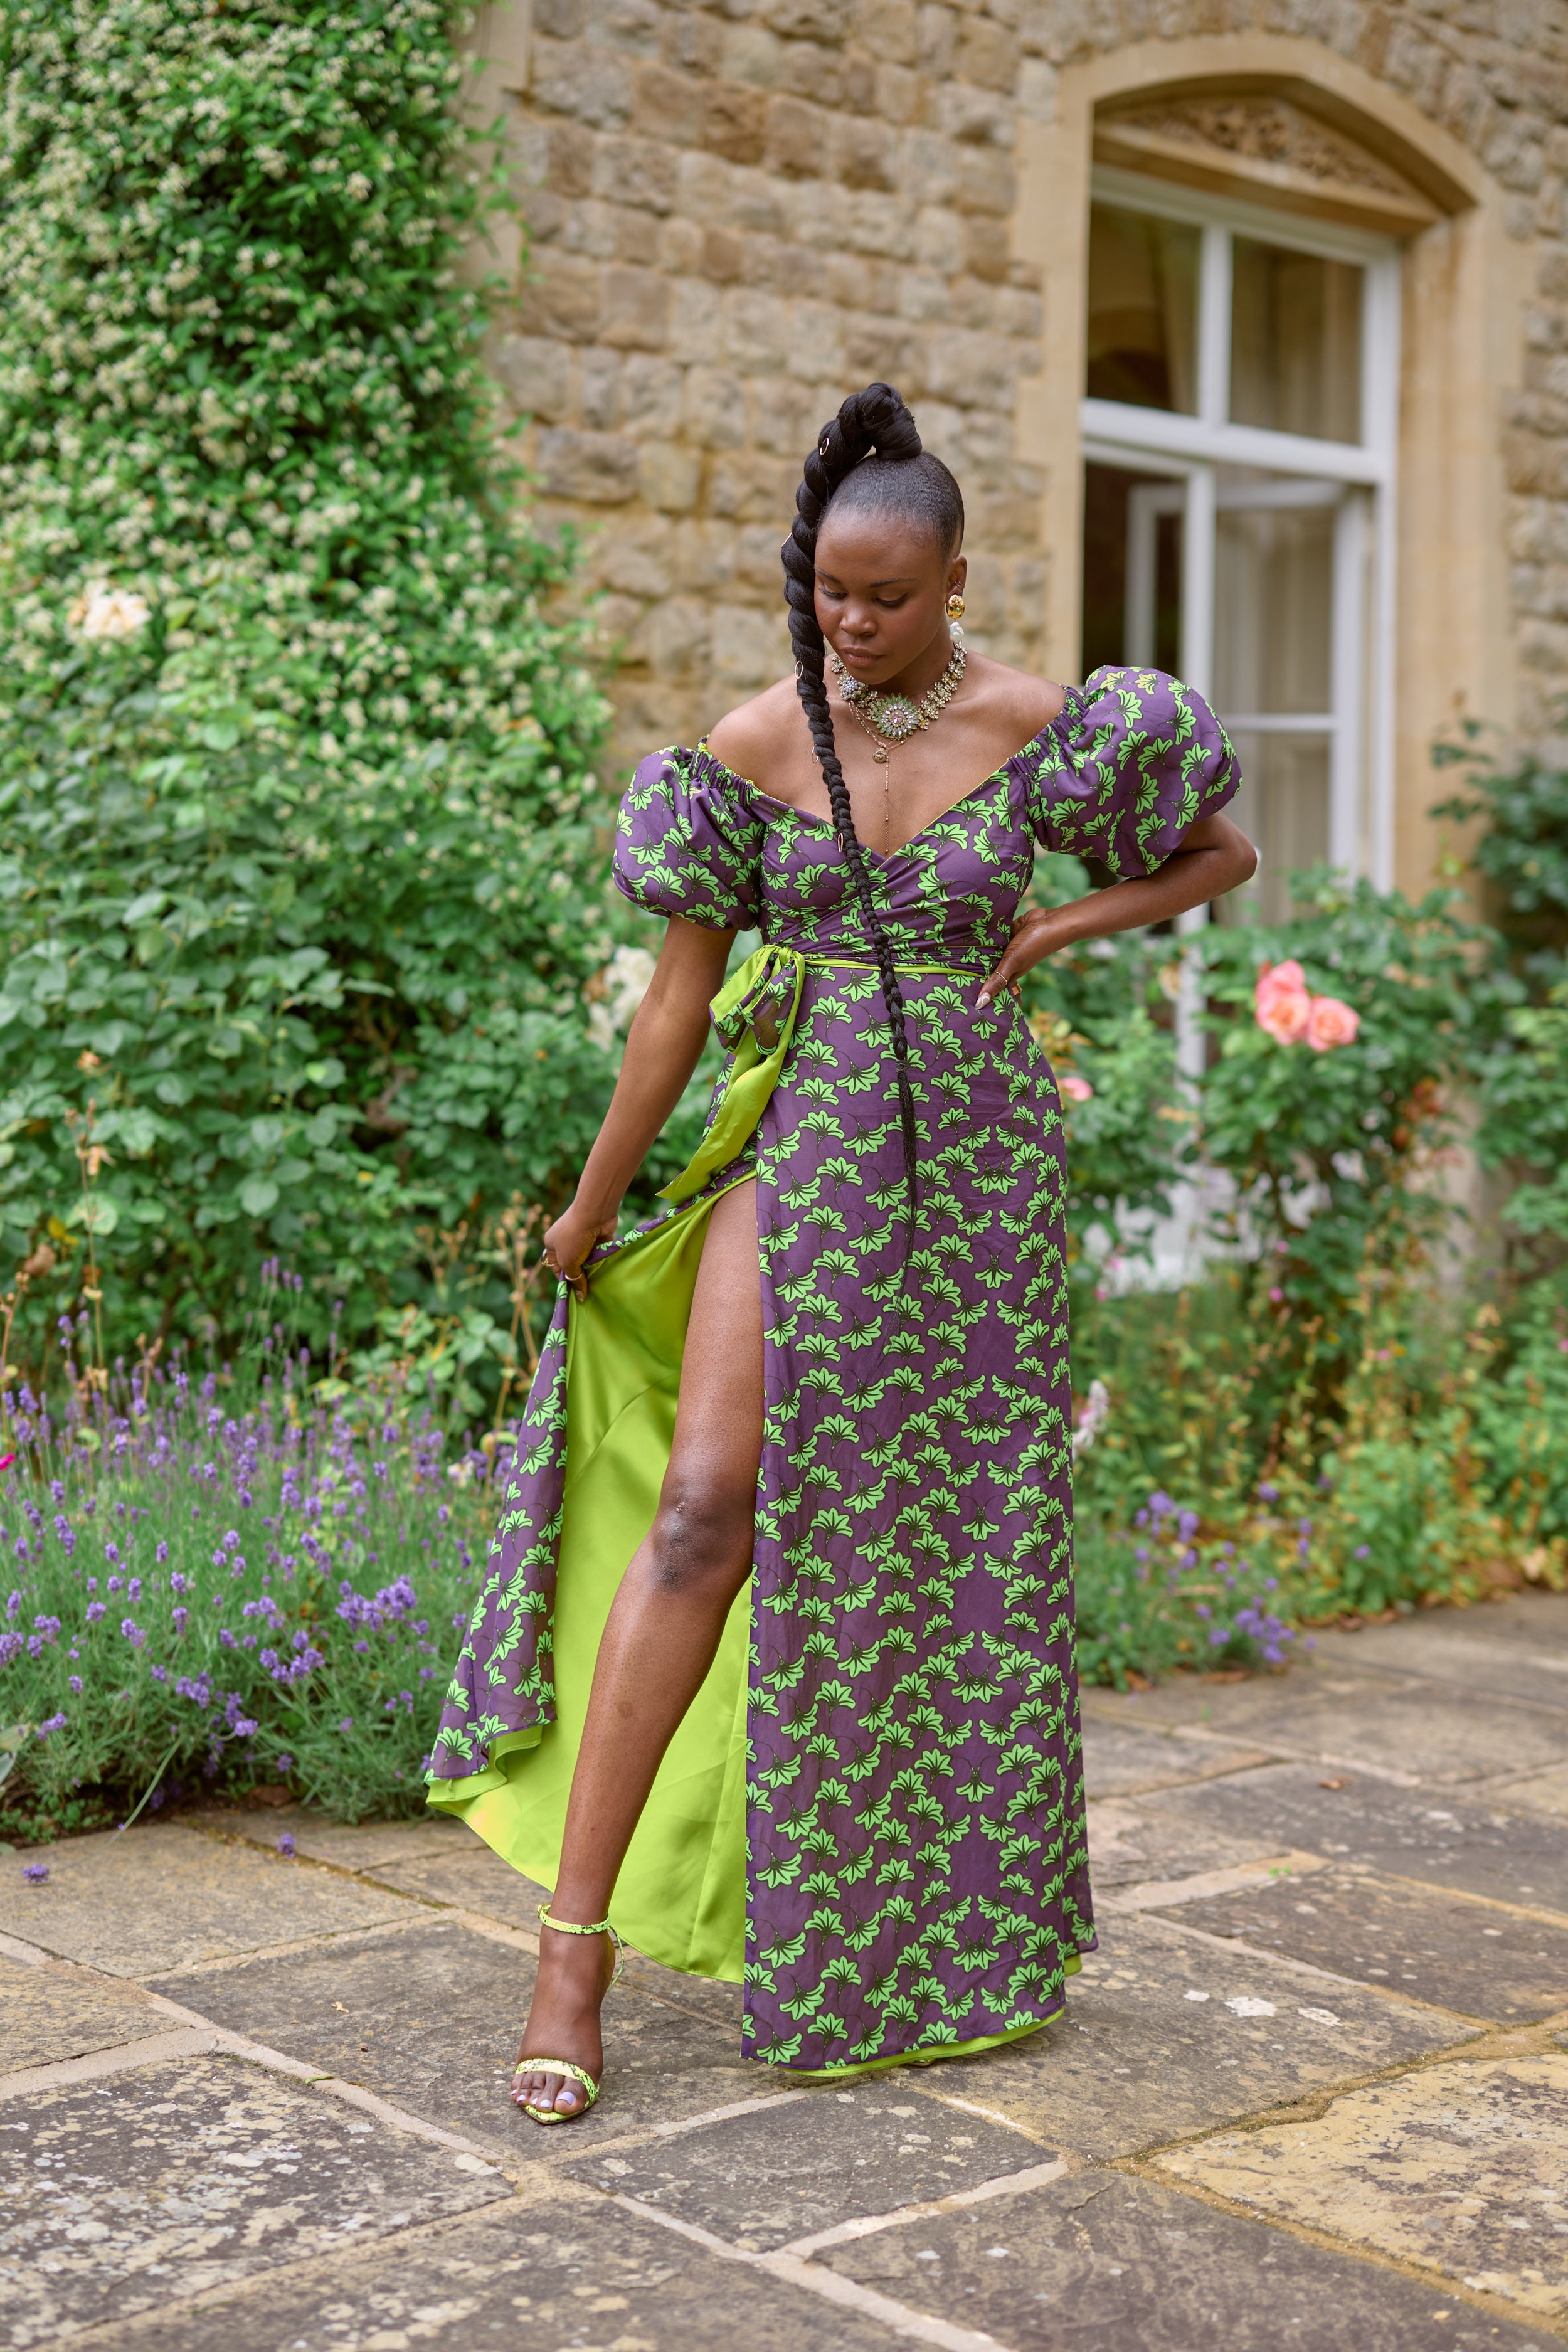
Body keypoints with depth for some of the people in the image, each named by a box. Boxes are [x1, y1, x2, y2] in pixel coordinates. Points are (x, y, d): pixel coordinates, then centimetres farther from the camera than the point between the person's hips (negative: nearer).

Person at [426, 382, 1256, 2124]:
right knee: (706, 1505, -13)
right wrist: (591, 1207, 7)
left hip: (977, 1163, 0)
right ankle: (576, 1944, -8)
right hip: (802, 1149, 0)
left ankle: (955, 1931, 28)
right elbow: (680, 995, 3)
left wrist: (1051, 933, -5)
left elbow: (1225, 854, 9)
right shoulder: (752, 747, -3)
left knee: (952, 1543, 8)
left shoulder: (1039, 731, -5)